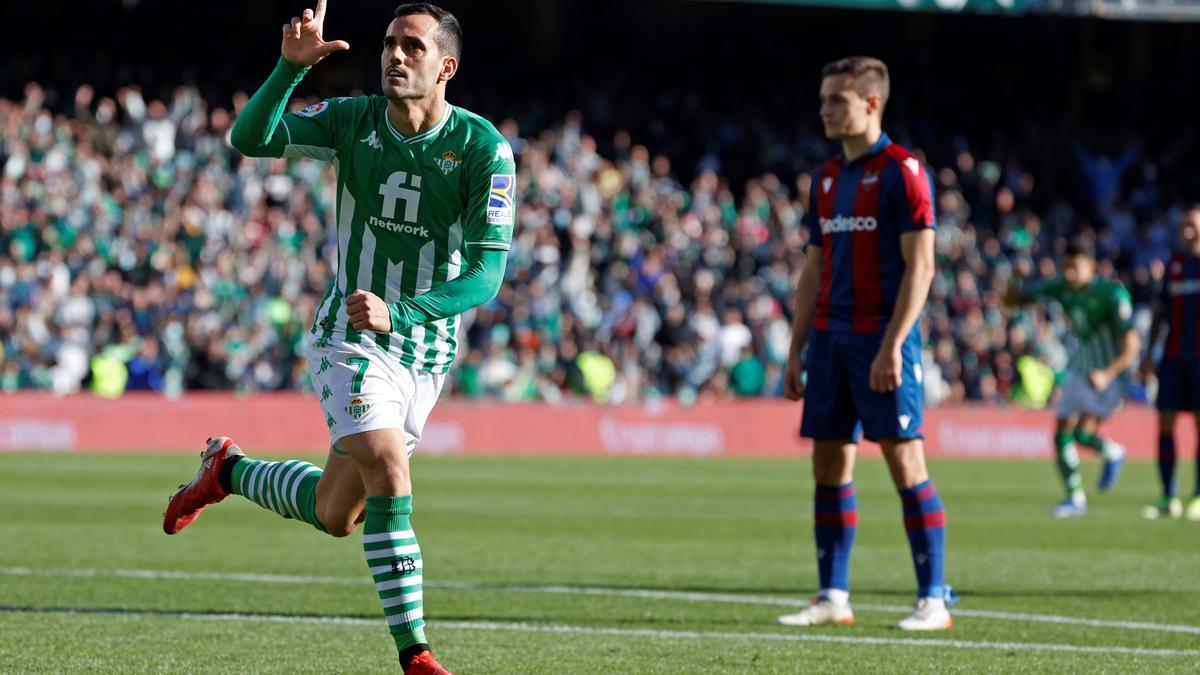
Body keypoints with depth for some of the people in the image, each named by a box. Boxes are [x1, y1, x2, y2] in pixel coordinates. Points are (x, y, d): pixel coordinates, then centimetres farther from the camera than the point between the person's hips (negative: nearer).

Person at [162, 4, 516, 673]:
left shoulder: (484, 147, -14)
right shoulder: (352, 120, -7)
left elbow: (487, 272, -19)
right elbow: (251, 139, -16)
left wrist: (398, 312, -31)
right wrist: (292, 66, -31)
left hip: (428, 353, 2)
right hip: (351, 338, -2)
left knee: (335, 515, 12)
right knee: (389, 473, -24)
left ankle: (229, 469, 41)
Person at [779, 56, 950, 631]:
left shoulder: (902, 171, -8)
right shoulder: (826, 178, 15)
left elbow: (920, 266, -13)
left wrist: (891, 346, -20)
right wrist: (796, 351, 13)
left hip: (882, 339, -7)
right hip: (830, 336, 7)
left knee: (905, 463, -7)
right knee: (829, 465, 6)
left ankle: (933, 599, -3)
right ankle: (833, 597, 12)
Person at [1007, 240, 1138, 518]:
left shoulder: (1113, 294, -20)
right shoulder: (1063, 288, -2)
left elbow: (1132, 344, -23)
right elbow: (1014, 299, 5)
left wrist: (1106, 375, -35)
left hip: (1110, 375, -6)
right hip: (1079, 371, 6)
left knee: (1083, 432, -22)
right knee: (1061, 435, 1)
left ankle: (1113, 453, 11)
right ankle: (1075, 498, 17)